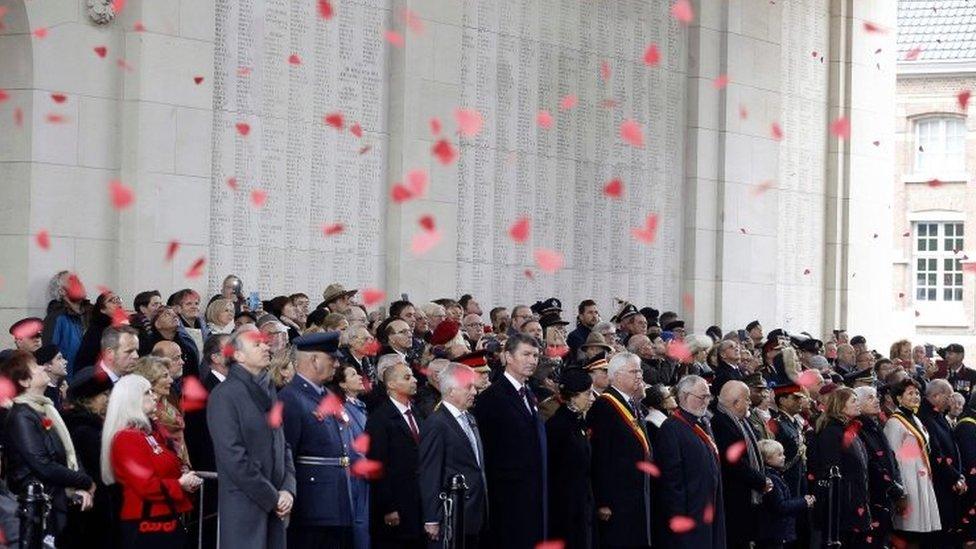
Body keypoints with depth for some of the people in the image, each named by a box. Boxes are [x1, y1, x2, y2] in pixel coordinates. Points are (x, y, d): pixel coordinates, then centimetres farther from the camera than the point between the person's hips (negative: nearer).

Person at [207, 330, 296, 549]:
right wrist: (272, 497, -12)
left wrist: (288, 490, 1)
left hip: (275, 506, 7)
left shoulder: (268, 392, 16)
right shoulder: (224, 395, -8)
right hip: (244, 505, -7)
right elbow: (233, 456, -14)